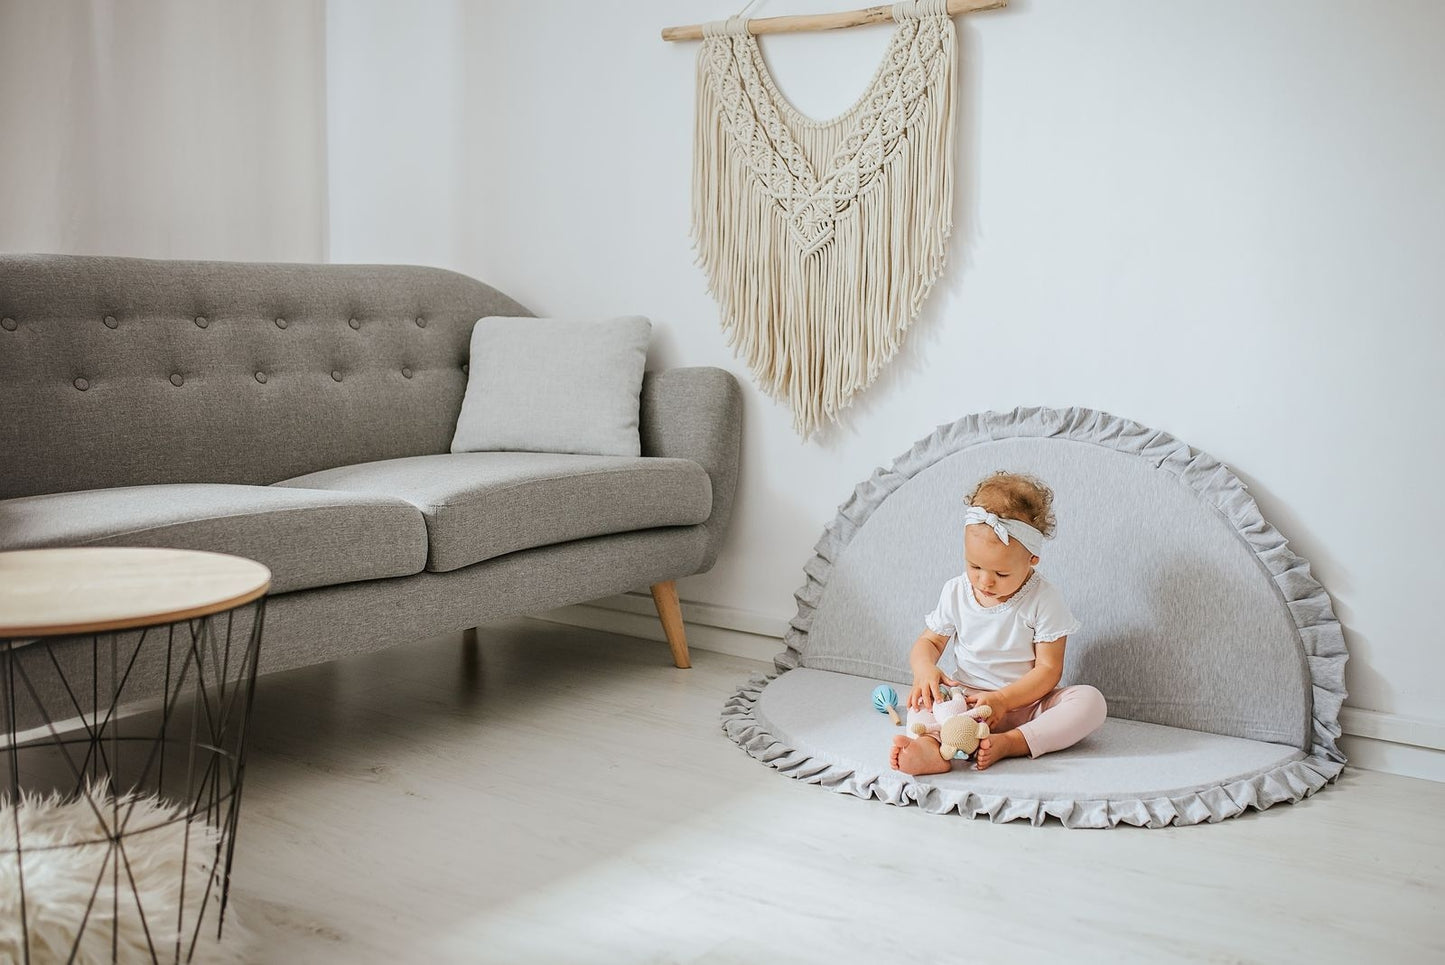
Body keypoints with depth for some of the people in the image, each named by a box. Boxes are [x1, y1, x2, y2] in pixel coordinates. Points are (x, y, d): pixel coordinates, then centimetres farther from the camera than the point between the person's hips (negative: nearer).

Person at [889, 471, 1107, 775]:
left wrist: (1002, 700, -25)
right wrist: (925, 668, -17)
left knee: (1090, 701, -26)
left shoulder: (1044, 600, -9)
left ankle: (1010, 743, -41)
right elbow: (928, 642, 9)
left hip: (1026, 702, -2)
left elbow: (1048, 669, -11)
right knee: (922, 697, -25)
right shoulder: (956, 592, 1)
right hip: (965, 700, 2)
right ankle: (931, 745, -56)